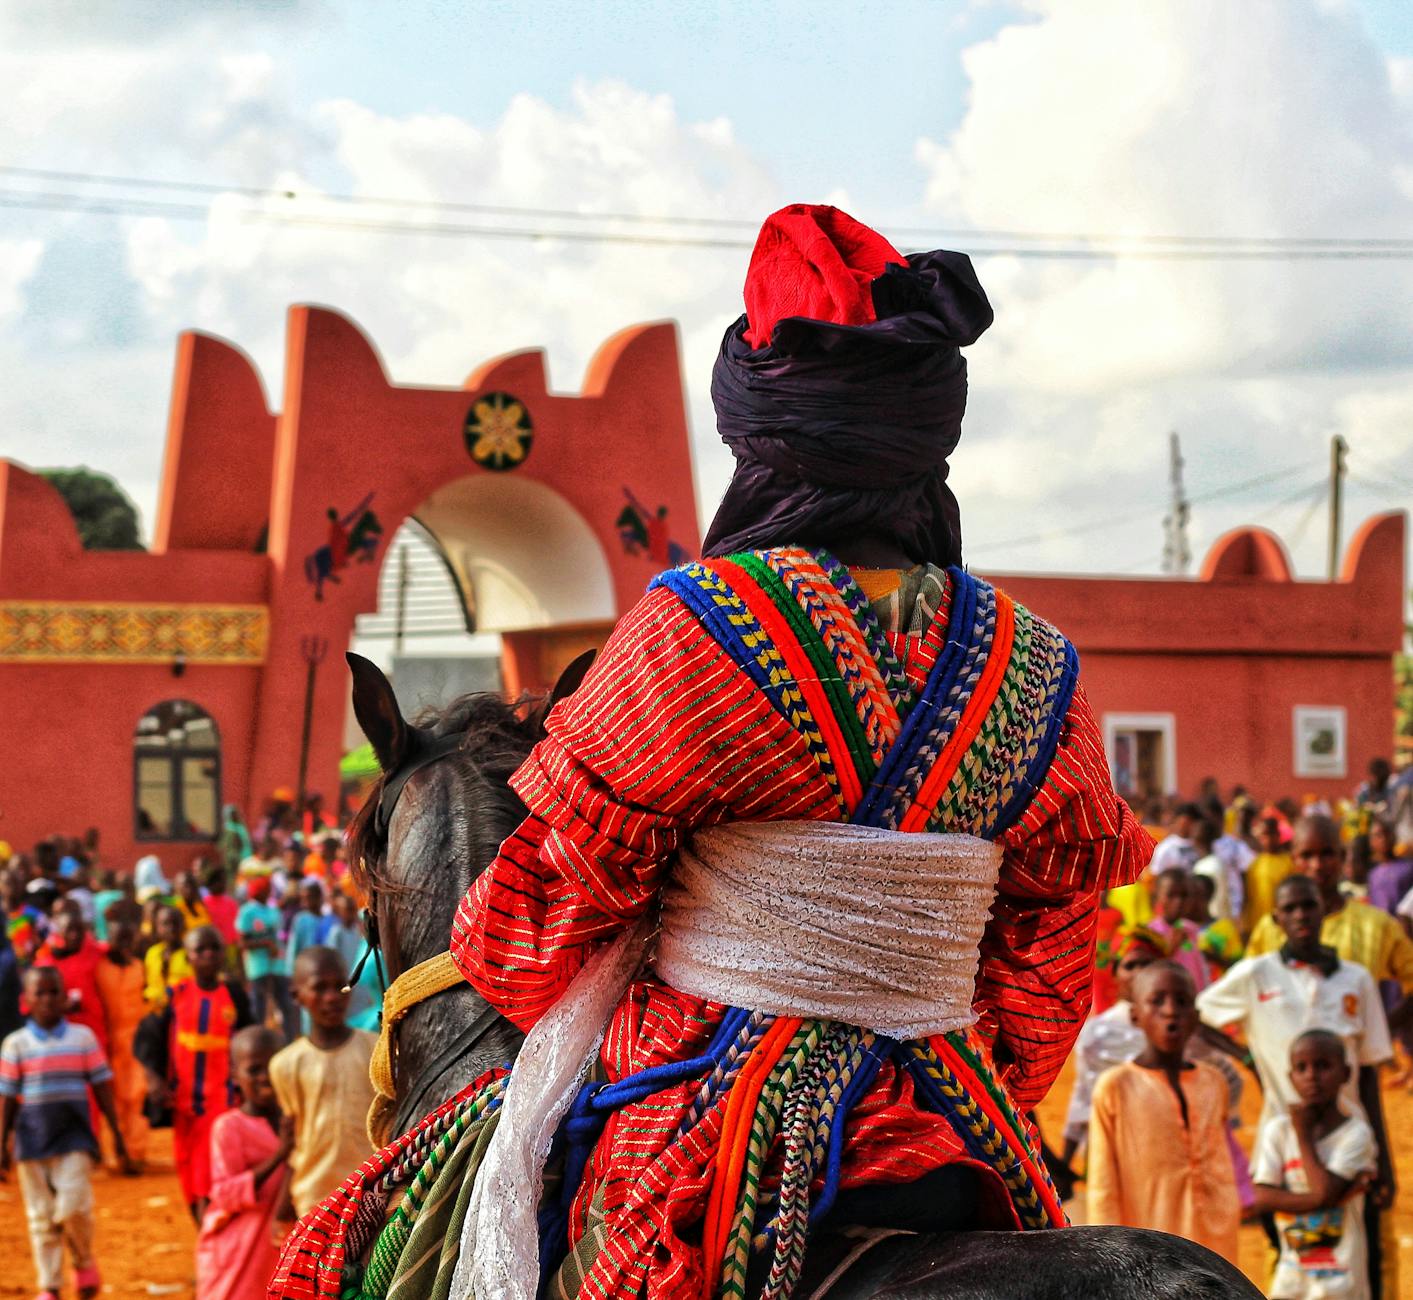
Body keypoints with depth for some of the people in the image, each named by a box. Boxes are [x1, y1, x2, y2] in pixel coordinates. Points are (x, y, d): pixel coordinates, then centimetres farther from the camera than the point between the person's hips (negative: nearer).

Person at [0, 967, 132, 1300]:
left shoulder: (83, 1038, 2)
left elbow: (102, 1087, 6)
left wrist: (116, 1133, 5)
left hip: (73, 1137, -1)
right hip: (32, 1140, 1)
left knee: (73, 1206, -14)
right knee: (41, 1215, 6)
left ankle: (84, 1263, 14)